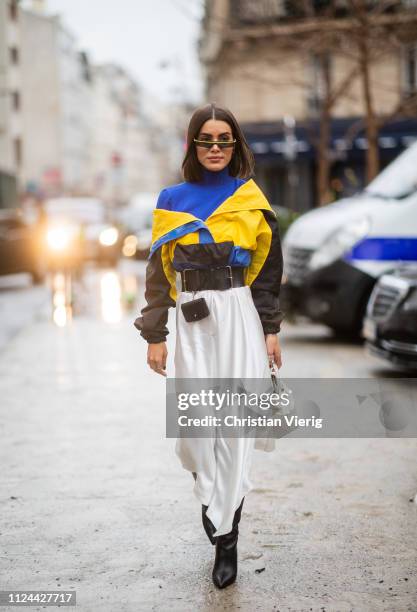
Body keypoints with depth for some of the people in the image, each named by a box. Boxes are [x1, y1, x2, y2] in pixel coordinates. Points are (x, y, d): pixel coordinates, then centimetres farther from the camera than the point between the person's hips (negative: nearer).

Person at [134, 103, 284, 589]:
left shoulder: (251, 200, 5)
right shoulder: (172, 200, 6)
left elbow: (267, 270, 8)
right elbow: (159, 272, 6)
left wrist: (271, 330, 3)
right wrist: (155, 335, 2)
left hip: (240, 315, -1)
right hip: (192, 320, 1)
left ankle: (224, 535, 5)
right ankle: (210, 490, 30)